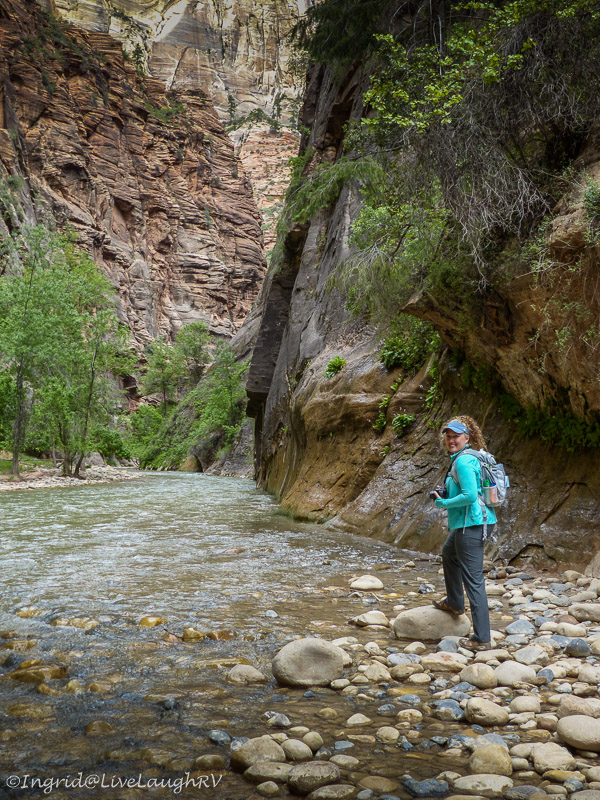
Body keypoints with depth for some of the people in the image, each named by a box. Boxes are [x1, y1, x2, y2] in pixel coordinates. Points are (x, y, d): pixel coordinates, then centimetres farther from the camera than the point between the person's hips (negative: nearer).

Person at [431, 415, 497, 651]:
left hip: (471, 524, -11)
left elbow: (470, 495, -25)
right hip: (467, 523, 11)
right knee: (449, 553, 33)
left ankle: (481, 639, -4)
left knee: (473, 580, -8)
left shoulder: (463, 461, -17)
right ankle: (454, 603, 49)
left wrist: (443, 503, -11)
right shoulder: (460, 458, 13)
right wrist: (445, 492, 11)